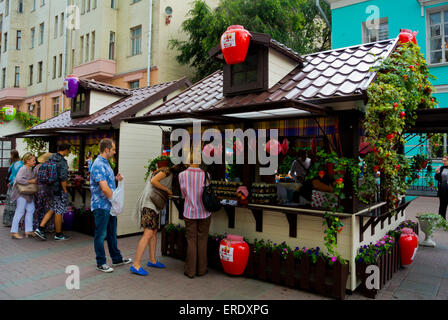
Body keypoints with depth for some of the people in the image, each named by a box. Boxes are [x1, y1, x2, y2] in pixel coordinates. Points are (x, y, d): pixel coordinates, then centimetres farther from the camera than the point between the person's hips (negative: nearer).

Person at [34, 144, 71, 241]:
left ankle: (40, 229, 11)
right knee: (59, 211, 2)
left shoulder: (50, 159, 8)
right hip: (59, 189, -8)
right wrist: (65, 190, -13)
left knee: (52, 209, 19)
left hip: (50, 188, 8)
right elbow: (63, 178, -22)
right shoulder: (62, 161, -18)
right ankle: (58, 235, 12)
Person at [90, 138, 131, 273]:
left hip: (109, 205, 10)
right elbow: (104, 188, -26)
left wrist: (116, 179, 7)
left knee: (112, 233, 18)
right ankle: (101, 263, 16)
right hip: (101, 205, -10)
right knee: (101, 235, 3)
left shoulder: (105, 163, 12)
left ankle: (117, 259, 30)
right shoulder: (98, 165, -20)